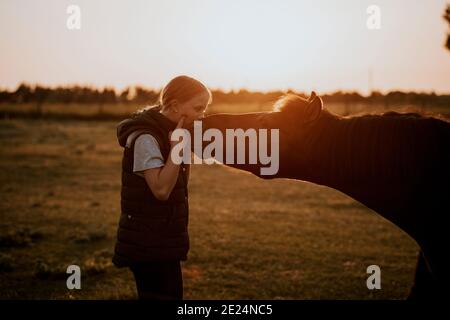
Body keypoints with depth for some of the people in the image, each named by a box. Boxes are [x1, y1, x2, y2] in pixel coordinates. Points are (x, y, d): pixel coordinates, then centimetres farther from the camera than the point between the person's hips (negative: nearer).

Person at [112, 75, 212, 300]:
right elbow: (161, 189, -28)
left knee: (170, 294, 15)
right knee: (166, 295, -8)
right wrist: (176, 148, -25)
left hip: (161, 241, 10)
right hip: (148, 244, -10)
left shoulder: (167, 132, 11)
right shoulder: (145, 138, -18)